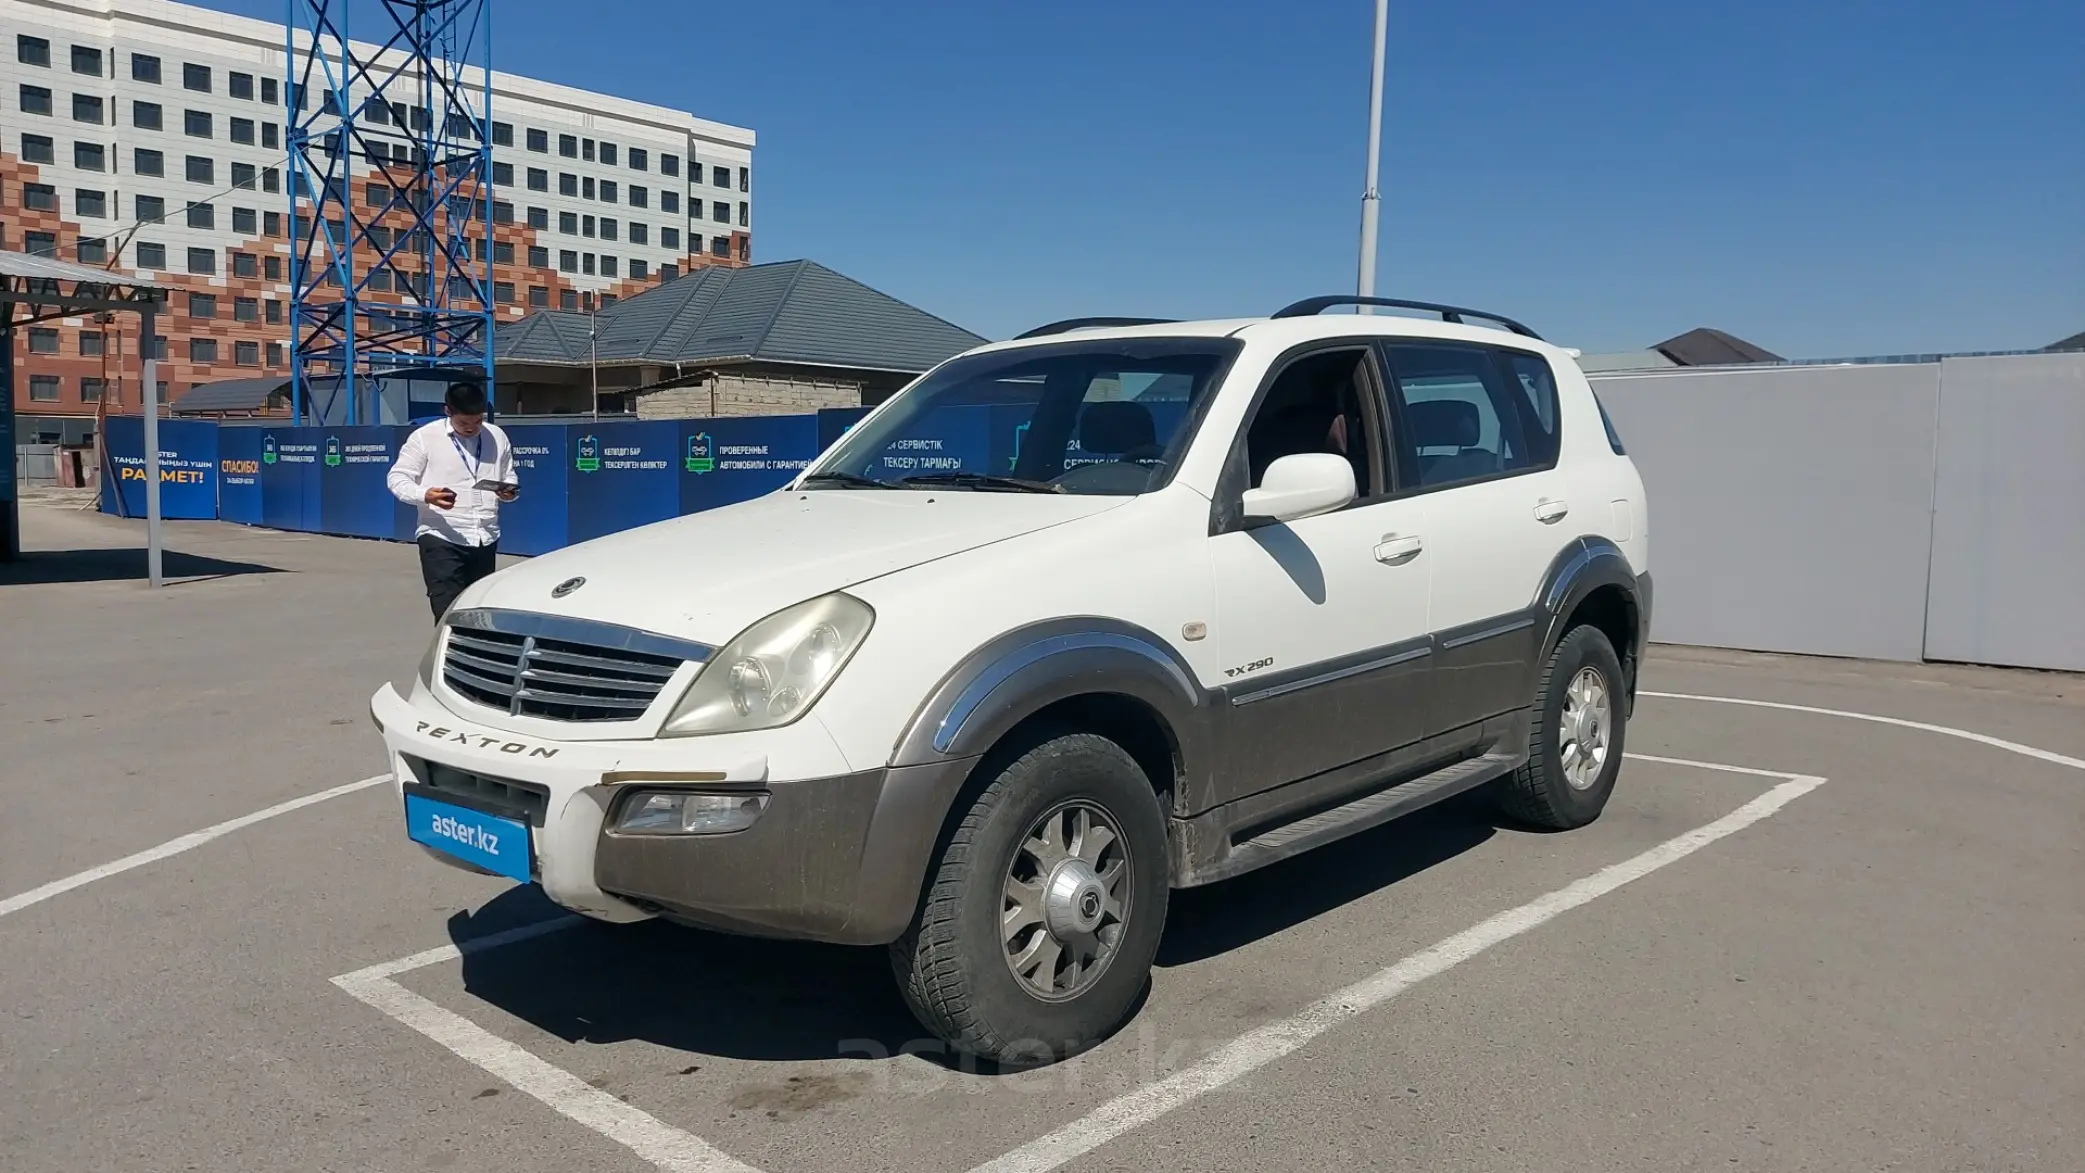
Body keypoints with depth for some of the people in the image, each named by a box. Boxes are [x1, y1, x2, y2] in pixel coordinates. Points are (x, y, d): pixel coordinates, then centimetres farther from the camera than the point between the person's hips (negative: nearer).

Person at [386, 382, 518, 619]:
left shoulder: (497, 436, 11)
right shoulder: (425, 436, -2)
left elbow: (509, 476, 21)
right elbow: (397, 477, -1)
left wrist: (509, 491, -5)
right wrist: (425, 495, -23)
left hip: (486, 539, 5)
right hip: (441, 538, -4)